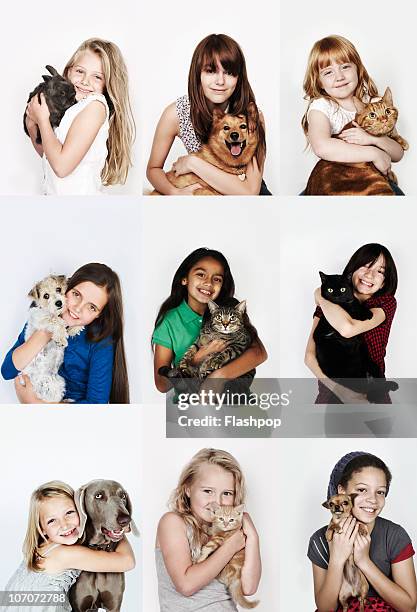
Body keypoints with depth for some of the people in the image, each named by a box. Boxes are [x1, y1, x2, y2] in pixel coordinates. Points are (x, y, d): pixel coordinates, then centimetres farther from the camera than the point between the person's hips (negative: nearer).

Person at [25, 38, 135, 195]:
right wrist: (32, 125, 0)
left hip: (78, 194, -6)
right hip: (54, 193, 6)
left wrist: (42, 119, -11)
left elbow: (61, 166, -20)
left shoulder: (96, 105, -15)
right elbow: (48, 155, 15)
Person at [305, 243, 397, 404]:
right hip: (332, 390, 2)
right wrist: (343, 391, -20)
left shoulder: (387, 302, -6)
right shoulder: (329, 306, -1)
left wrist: (320, 297, -9)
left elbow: (348, 328, -25)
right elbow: (310, 356, -10)